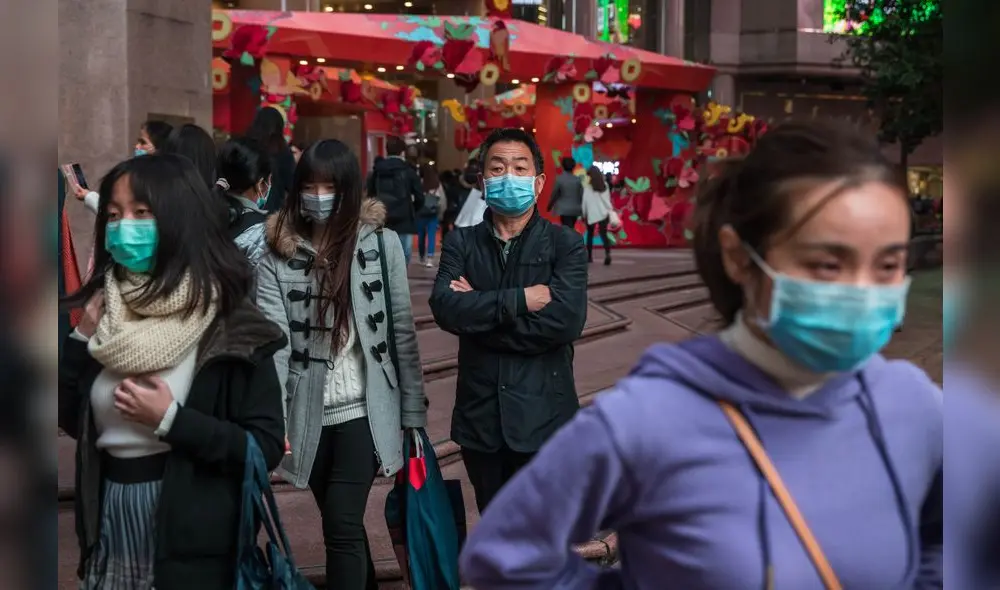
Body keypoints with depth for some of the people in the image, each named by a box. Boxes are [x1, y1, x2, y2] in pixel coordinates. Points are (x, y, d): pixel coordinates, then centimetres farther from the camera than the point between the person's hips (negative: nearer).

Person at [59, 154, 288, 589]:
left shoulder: (230, 324, -12)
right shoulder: (107, 312, 4)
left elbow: (267, 448, -13)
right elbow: (70, 421, 7)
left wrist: (170, 420, -19)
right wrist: (83, 337, -4)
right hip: (109, 527, 5)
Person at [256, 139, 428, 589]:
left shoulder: (380, 243, -3)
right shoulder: (278, 256, -2)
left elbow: (402, 330, 0)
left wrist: (413, 412, -1)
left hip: (365, 409, -2)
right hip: (310, 414, 2)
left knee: (341, 525, -11)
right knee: (342, 526, 16)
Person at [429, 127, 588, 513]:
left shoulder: (564, 244, -2)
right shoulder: (461, 243, 5)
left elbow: (566, 318, -18)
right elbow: (445, 308, -13)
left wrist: (479, 313, -13)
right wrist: (520, 299, -19)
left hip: (542, 417, -3)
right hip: (481, 416, 3)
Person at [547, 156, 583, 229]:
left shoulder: (559, 178, -9)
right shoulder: (577, 179, 1)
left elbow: (554, 194, -4)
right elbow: (581, 195, 3)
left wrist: (549, 206, 11)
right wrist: (581, 210, 14)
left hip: (564, 209, -4)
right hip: (575, 209, 4)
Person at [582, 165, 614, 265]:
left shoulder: (587, 187, -8)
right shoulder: (605, 185, 4)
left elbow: (584, 201, -6)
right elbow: (608, 200, 6)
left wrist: (583, 214, 3)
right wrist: (609, 212, 13)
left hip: (591, 214, -2)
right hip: (603, 213, 2)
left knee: (590, 235, 15)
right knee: (604, 234, -4)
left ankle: (589, 256, 20)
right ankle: (608, 254, -27)